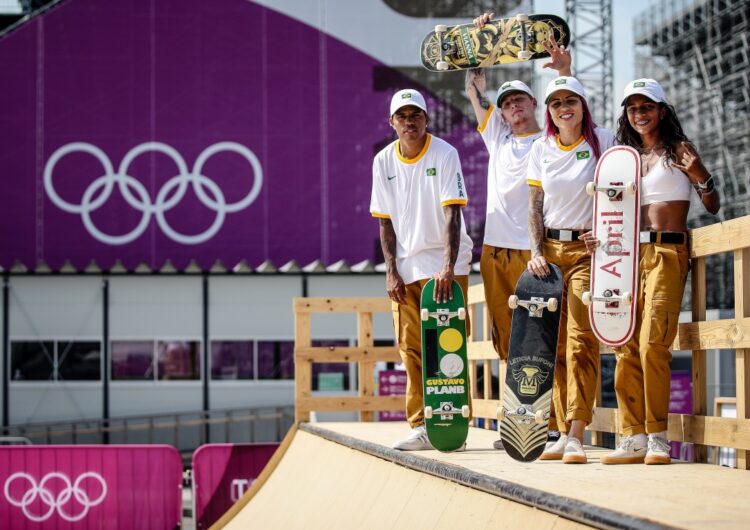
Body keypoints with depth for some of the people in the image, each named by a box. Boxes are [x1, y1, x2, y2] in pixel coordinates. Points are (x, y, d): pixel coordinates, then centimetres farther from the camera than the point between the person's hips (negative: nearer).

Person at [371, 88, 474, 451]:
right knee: (411, 349, 2)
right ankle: (421, 426, 7)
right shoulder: (384, 162, 4)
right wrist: (391, 271, -2)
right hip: (406, 267, 4)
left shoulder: (445, 154, -8)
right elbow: (385, 221, 7)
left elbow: (452, 214, -15)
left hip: (445, 264, -4)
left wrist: (448, 267, -25)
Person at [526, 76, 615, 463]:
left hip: (588, 249, -4)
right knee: (555, 344, 1)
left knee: (581, 341, -12)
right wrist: (536, 252, -2)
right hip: (549, 249, 4)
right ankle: (564, 432, 5)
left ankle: (576, 436, -16)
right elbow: (534, 208, 11)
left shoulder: (602, 141, 1)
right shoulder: (541, 149, 10)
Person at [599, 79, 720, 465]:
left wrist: (699, 175, -15)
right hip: (631, 253, 5)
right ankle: (634, 437, 1)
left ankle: (657, 436, -10)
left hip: (668, 252, -5)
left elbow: (713, 207, 2)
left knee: (652, 343, -16)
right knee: (625, 345, -2)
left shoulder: (678, 150, 5)